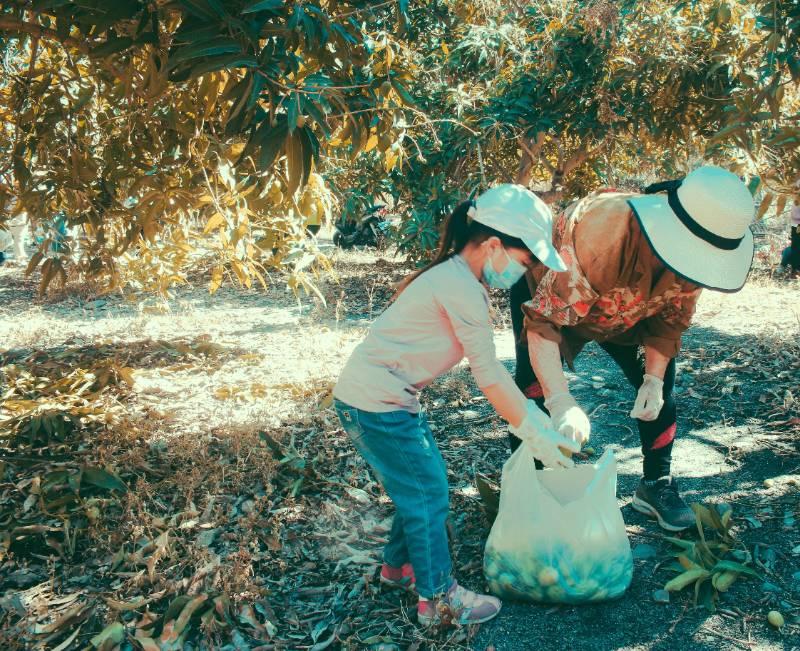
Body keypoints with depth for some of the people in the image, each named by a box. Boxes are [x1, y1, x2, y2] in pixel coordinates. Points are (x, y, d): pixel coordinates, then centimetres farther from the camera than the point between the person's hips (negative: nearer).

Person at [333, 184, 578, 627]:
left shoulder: (454, 277, 9)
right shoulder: (462, 289, -22)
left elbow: (489, 366, 10)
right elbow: (488, 375, -17)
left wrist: (530, 413, 8)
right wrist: (533, 432, -8)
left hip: (389, 398, 10)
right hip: (374, 404, -9)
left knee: (422, 486, 20)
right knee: (427, 494, 2)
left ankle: (399, 565, 38)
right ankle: (438, 598, 17)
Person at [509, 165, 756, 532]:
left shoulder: (692, 251, -26)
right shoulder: (600, 238, -47)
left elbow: (671, 316, -9)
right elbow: (543, 321, -45)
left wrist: (654, 378, -21)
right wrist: (560, 402, -54)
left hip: (624, 312, 5)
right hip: (546, 292, -5)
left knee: (660, 383, 0)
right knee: (534, 389, -16)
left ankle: (657, 484, 17)